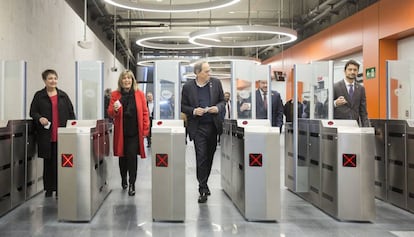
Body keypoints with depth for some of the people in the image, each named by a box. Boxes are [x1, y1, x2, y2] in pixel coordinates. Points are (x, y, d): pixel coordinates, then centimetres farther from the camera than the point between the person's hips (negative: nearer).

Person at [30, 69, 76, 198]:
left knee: (60, 162, -2)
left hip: (62, 135, 0)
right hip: (46, 135, 0)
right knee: (48, 162, 8)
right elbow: (33, 112, 5)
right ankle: (49, 189, 18)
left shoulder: (63, 95, 10)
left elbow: (71, 113, 10)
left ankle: (59, 188, 6)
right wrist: (40, 118, -15)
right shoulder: (39, 96, 6)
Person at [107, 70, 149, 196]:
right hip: (121, 132, 2)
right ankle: (123, 180, 30)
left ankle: (132, 184, -1)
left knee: (132, 156, -8)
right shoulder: (115, 94, 4)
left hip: (135, 132, -2)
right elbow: (110, 113, 5)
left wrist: (145, 129, -4)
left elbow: (145, 112, 3)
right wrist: (115, 109, -18)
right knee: (122, 156, 11)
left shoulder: (139, 94, 2)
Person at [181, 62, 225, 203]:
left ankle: (203, 184, 30)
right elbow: (183, 106, 3)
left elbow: (222, 101, 11)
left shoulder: (216, 83, 5)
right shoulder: (188, 87, -2)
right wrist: (193, 111, -15)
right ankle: (203, 189, 0)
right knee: (201, 157, -6)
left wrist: (218, 108, -10)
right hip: (198, 127, -3)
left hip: (213, 126, 3)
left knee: (209, 156, 13)